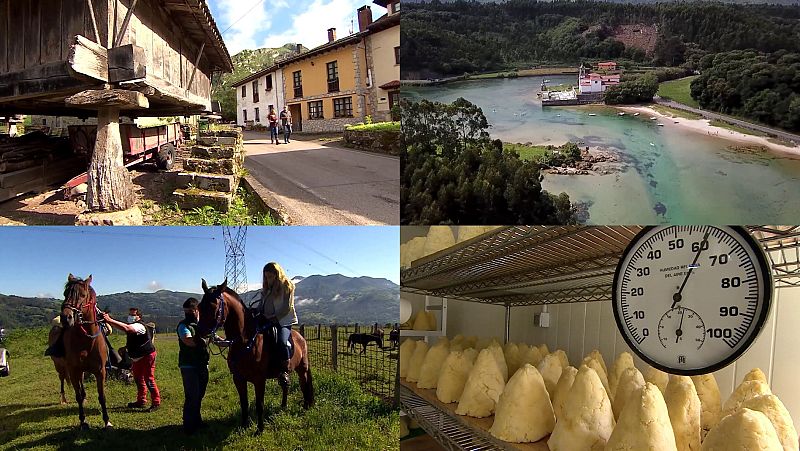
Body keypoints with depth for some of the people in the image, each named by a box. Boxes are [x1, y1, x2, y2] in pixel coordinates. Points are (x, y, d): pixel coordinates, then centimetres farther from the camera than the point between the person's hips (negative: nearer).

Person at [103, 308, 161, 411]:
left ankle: (156, 403, -2)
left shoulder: (139, 326, -25)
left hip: (147, 356, -11)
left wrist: (110, 320, -44)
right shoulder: (132, 326, 12)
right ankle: (141, 401, 31)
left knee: (149, 379, -9)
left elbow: (126, 328, -40)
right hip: (137, 357, 11)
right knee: (138, 378, 18)